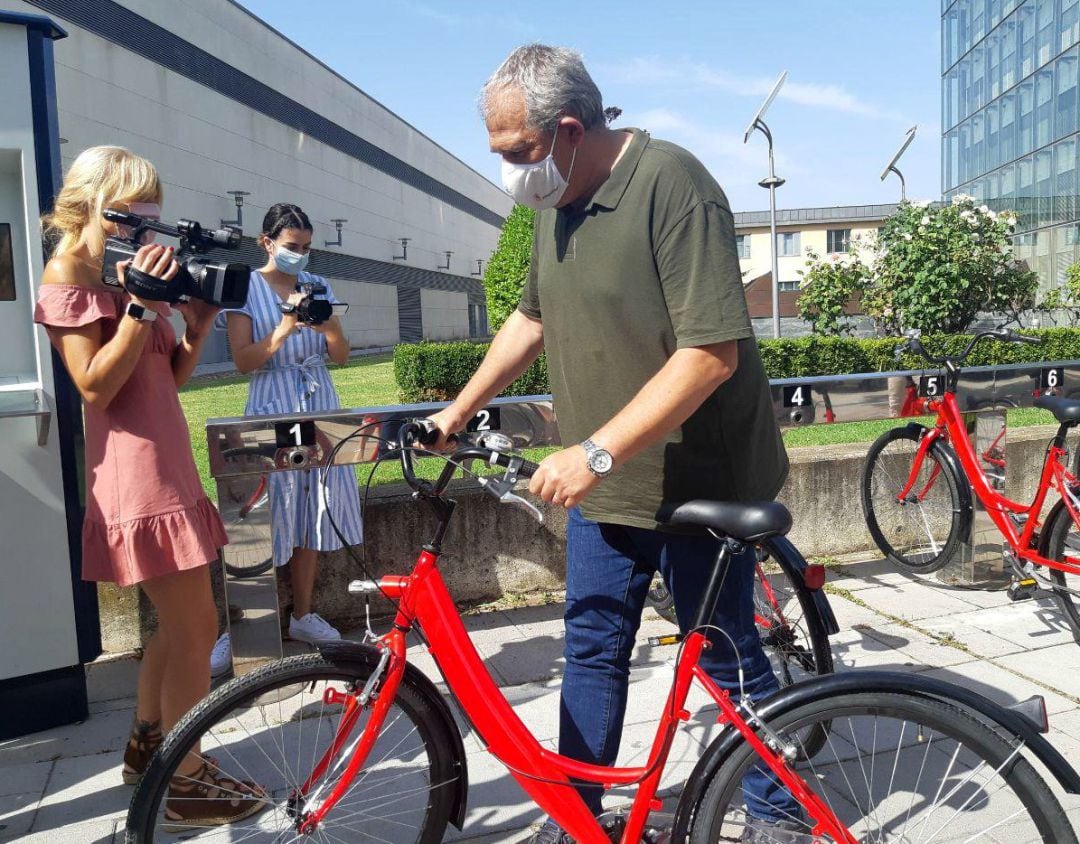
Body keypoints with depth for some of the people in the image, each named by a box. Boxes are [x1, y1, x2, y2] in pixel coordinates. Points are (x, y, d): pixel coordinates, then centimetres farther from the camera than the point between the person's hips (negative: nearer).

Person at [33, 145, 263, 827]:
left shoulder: (127, 274, 18)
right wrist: (143, 306, -20)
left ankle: (148, 746, 35)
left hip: (170, 469, 9)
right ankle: (187, 784, 9)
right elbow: (95, 386, -17)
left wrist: (197, 323, 1)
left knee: (181, 622, 18)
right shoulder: (69, 273, -7)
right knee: (196, 626, -5)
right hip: (137, 475, -9)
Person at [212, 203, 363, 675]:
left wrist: (328, 327, -15)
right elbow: (243, 361, -9)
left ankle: (303, 615, 21)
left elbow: (341, 356, 6)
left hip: (319, 406, 4)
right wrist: (280, 334, -25)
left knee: (312, 513, 8)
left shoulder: (317, 286, 10)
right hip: (272, 410, -4)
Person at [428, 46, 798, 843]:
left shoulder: (672, 184, -20)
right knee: (593, 648, 14)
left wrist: (594, 453, -28)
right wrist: (460, 410, 17)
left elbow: (711, 353, -27)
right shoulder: (557, 199, 6)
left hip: (697, 483, -7)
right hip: (602, 481, 7)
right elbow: (532, 318, 19)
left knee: (726, 656, 8)